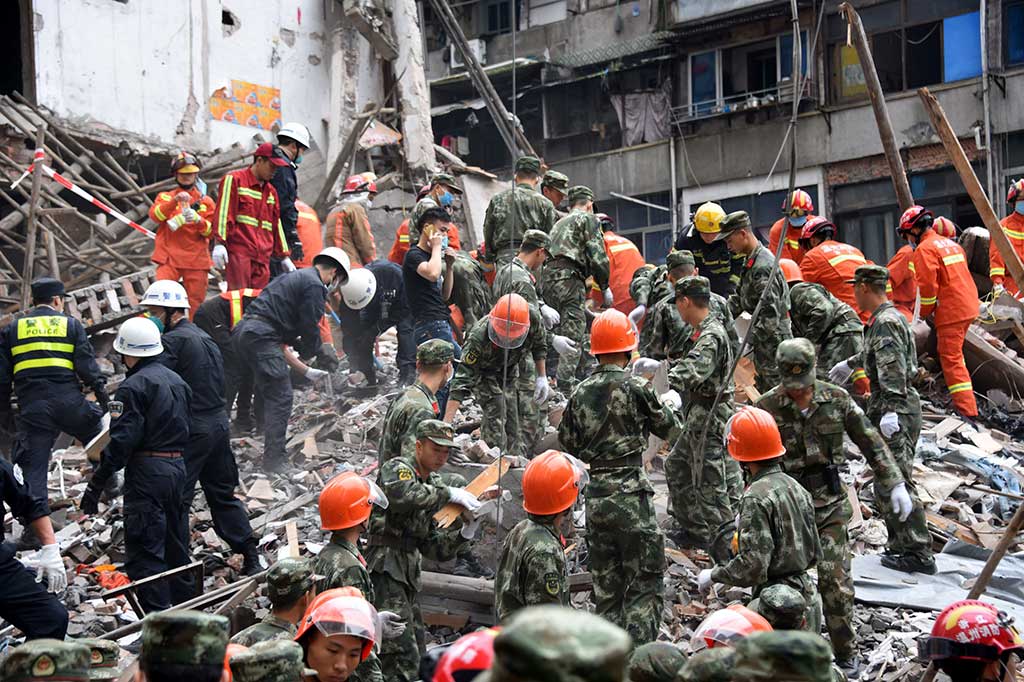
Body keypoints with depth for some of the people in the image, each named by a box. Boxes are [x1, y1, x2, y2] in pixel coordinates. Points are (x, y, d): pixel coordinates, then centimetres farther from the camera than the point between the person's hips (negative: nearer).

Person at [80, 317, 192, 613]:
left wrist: (96, 485, -14)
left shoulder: (134, 386, -12)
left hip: (146, 472, -8)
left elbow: (121, 441, -17)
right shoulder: (178, 381, 14)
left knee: (144, 552, -6)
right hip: (178, 467, 8)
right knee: (176, 546, 18)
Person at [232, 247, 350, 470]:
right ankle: (274, 459, -10)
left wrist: (301, 345, 24)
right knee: (281, 397, -7)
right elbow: (310, 326, -7)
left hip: (243, 329, 10)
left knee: (271, 393, 19)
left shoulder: (295, 276, 27)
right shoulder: (315, 285, -5)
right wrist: (311, 353, 12)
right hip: (262, 336, -10)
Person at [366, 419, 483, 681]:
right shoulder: (397, 468, -5)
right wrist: (450, 493, -24)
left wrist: (465, 533, -1)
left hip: (407, 574, 9)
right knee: (402, 657, -16)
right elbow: (403, 494, -31)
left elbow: (432, 546, 16)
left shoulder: (433, 487, 19)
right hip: (384, 569, -9)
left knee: (417, 648, 13)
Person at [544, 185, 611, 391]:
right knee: (573, 337, -11)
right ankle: (565, 387, -19)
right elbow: (597, 255, -4)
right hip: (569, 278, -8)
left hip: (548, 278, 8)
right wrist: (605, 287, 4)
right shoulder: (587, 219, 7)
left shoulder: (559, 224, 32)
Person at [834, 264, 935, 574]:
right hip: (904, 407, 11)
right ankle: (901, 546, 17)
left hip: (895, 409, -11)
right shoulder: (890, 317, 20)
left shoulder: (885, 321, -13)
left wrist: (890, 411, -31)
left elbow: (893, 371, -24)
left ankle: (919, 554, -12)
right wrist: (849, 363, 56)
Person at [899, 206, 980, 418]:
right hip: (969, 306, 9)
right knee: (954, 352, 25)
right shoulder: (950, 244, 17)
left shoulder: (924, 249, -11)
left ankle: (967, 410, -14)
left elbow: (927, 285, -17)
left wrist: (924, 313, -2)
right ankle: (962, 400, 34)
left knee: (951, 358, -8)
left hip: (951, 311, -9)